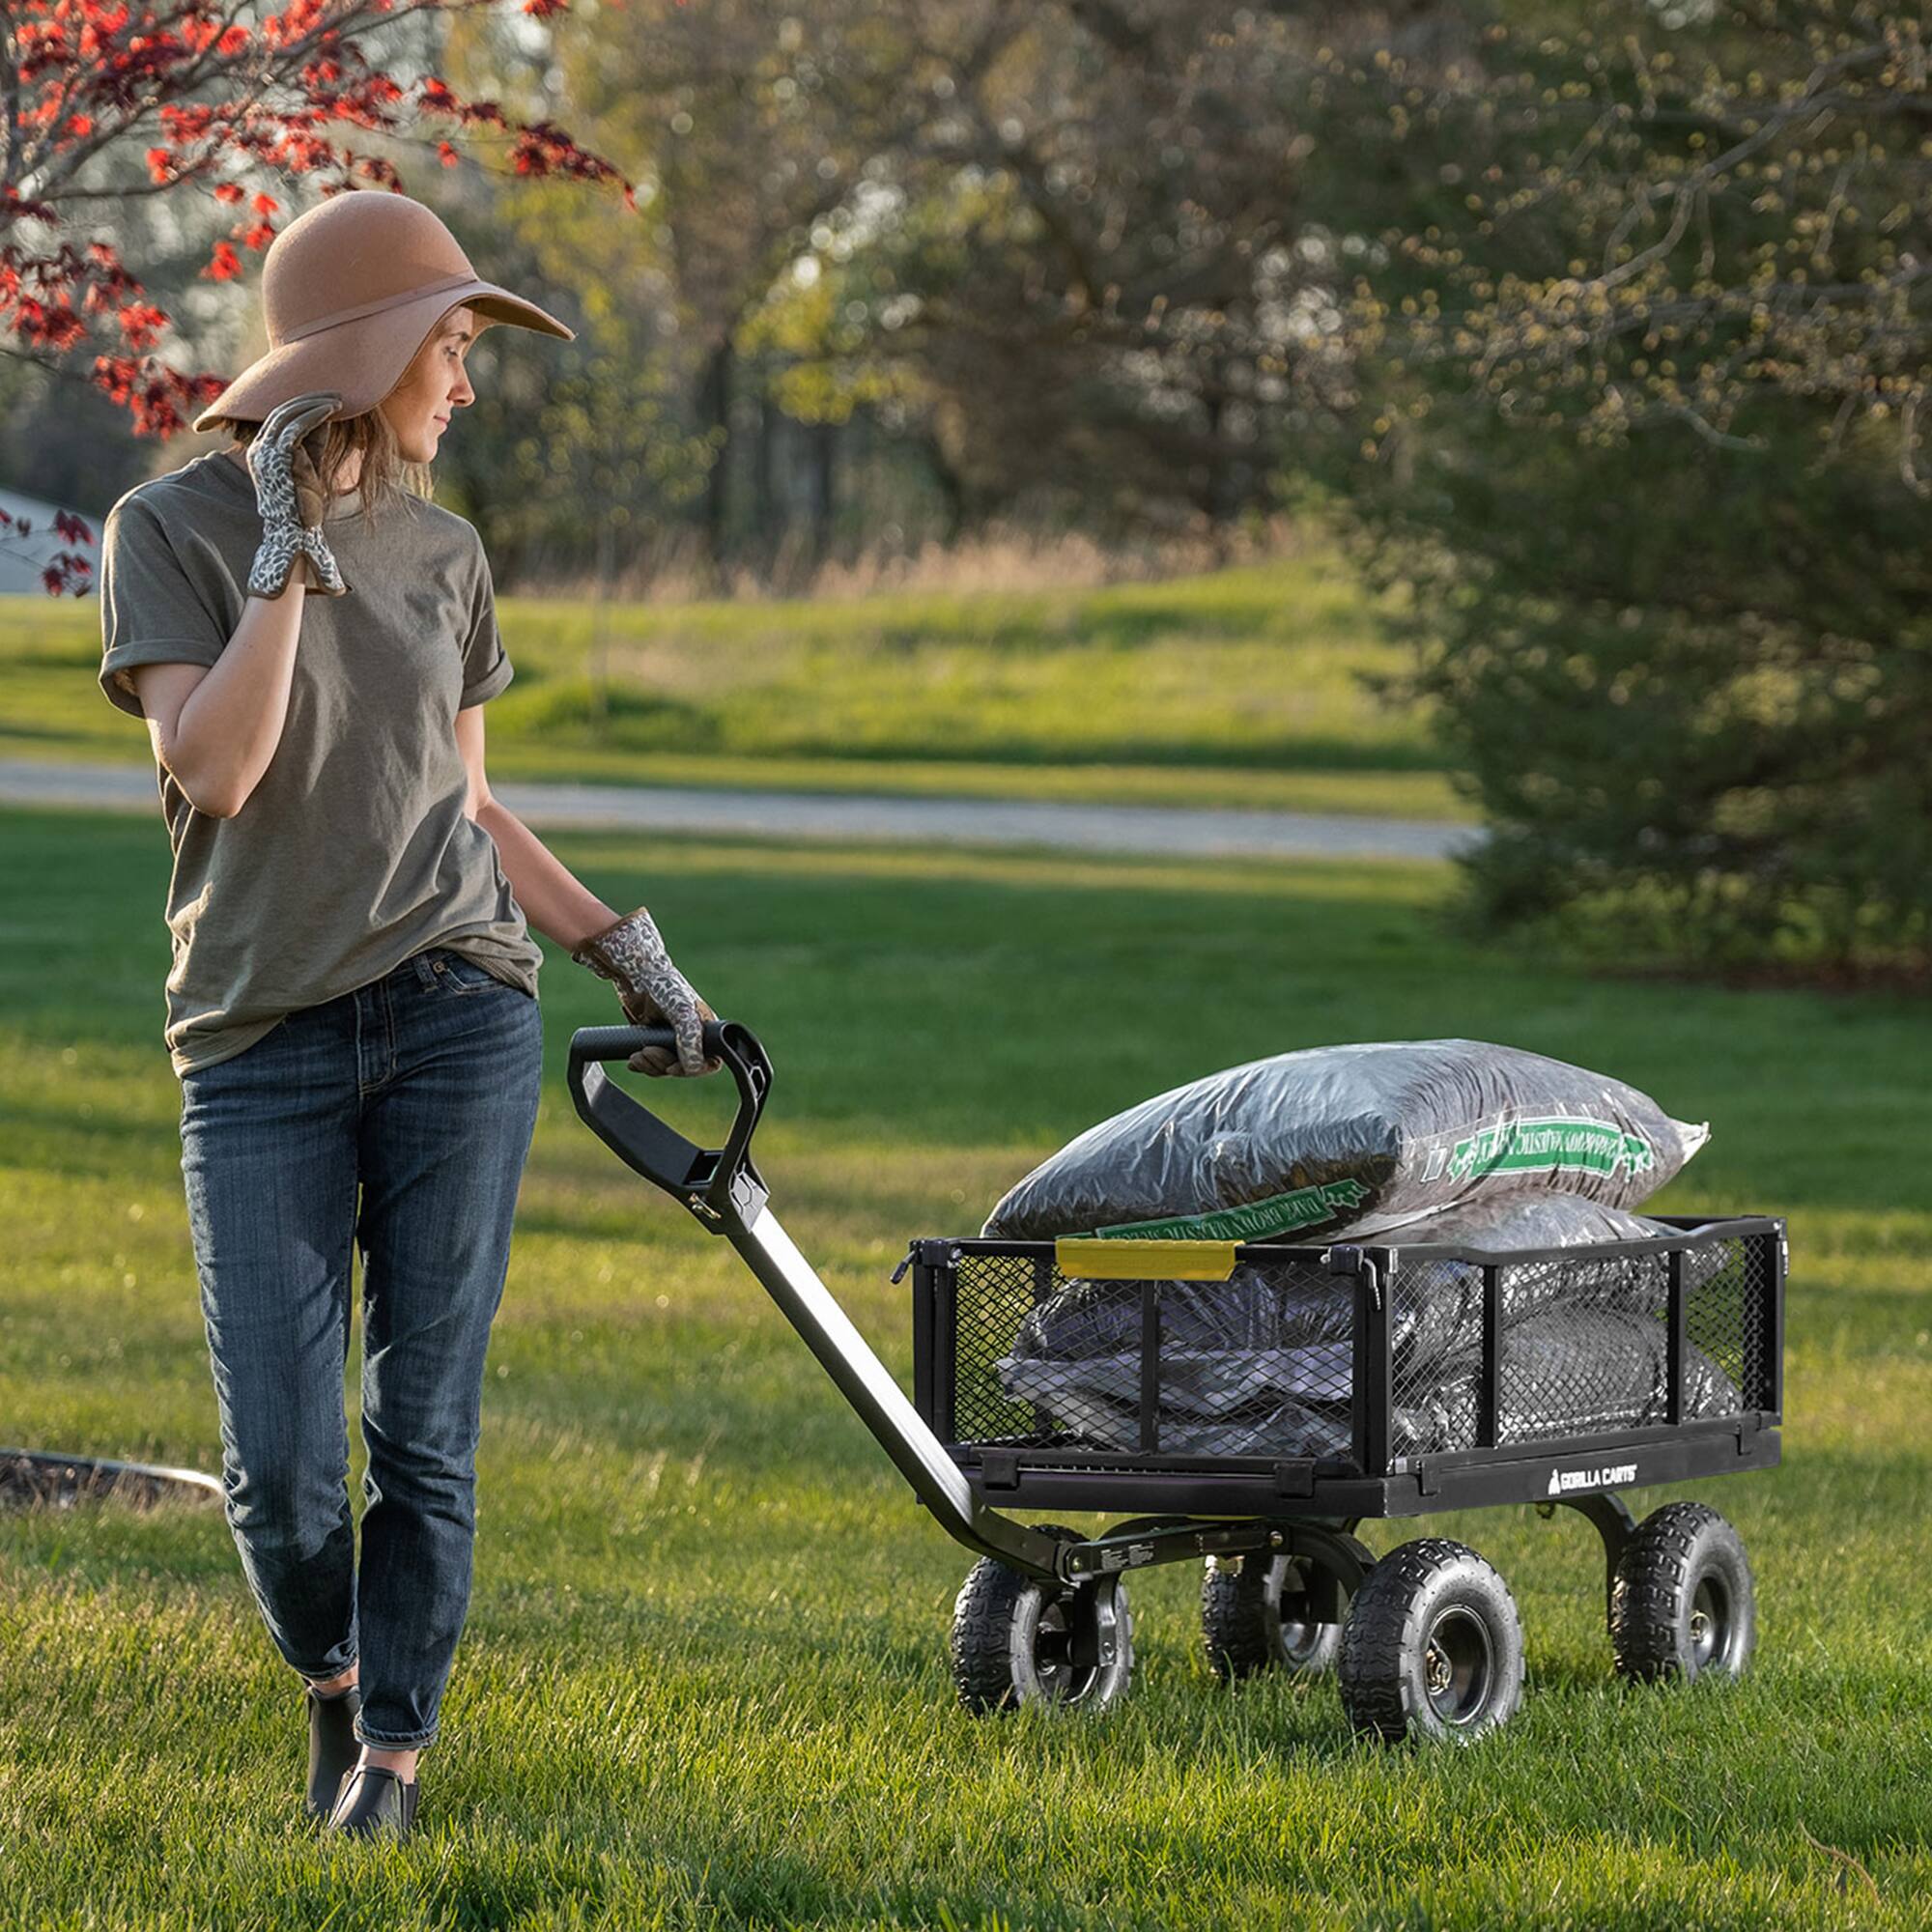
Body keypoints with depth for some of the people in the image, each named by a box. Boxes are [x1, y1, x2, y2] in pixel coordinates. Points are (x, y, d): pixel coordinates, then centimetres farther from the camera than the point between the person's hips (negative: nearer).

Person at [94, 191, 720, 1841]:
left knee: (424, 1433, 0)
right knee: (279, 1468, -4)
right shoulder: (175, 530, -2)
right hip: (263, 1041, -3)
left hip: (459, 1019, 3)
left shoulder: (444, 557, 10)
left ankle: (396, 1747, 16)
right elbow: (214, 768, -15)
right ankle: (330, 1677, 26)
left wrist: (624, 952, 15)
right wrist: (290, 553, -13)